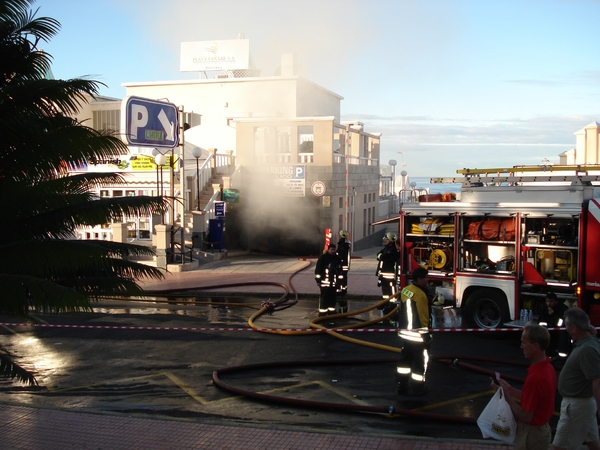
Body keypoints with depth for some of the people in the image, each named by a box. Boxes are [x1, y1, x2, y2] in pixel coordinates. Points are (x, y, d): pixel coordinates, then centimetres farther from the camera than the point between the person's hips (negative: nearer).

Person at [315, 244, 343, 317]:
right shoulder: (322, 257, -6)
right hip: (324, 282, -5)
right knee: (324, 297, -5)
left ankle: (331, 311, 20)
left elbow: (339, 270, 16)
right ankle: (322, 313, 0)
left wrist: (339, 280, 13)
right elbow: (318, 269, -5)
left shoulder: (337, 258, 9)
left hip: (333, 282, 5)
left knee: (332, 297, 10)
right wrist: (318, 280, -8)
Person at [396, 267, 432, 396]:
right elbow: (423, 318, -21)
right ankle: (417, 389, 14)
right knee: (419, 361, 5)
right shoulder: (420, 295, -22)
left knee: (405, 359, 17)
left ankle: (402, 385, 26)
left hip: (404, 332, 9)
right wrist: (427, 336, -15)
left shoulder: (405, 290, 4)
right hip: (417, 335, -8)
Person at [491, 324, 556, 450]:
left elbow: (525, 416, -25)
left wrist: (505, 393, -18)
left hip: (531, 434, -9)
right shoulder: (547, 368, 0)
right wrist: (510, 389, 5)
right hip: (542, 430, 9)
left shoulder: (535, 378, -30)